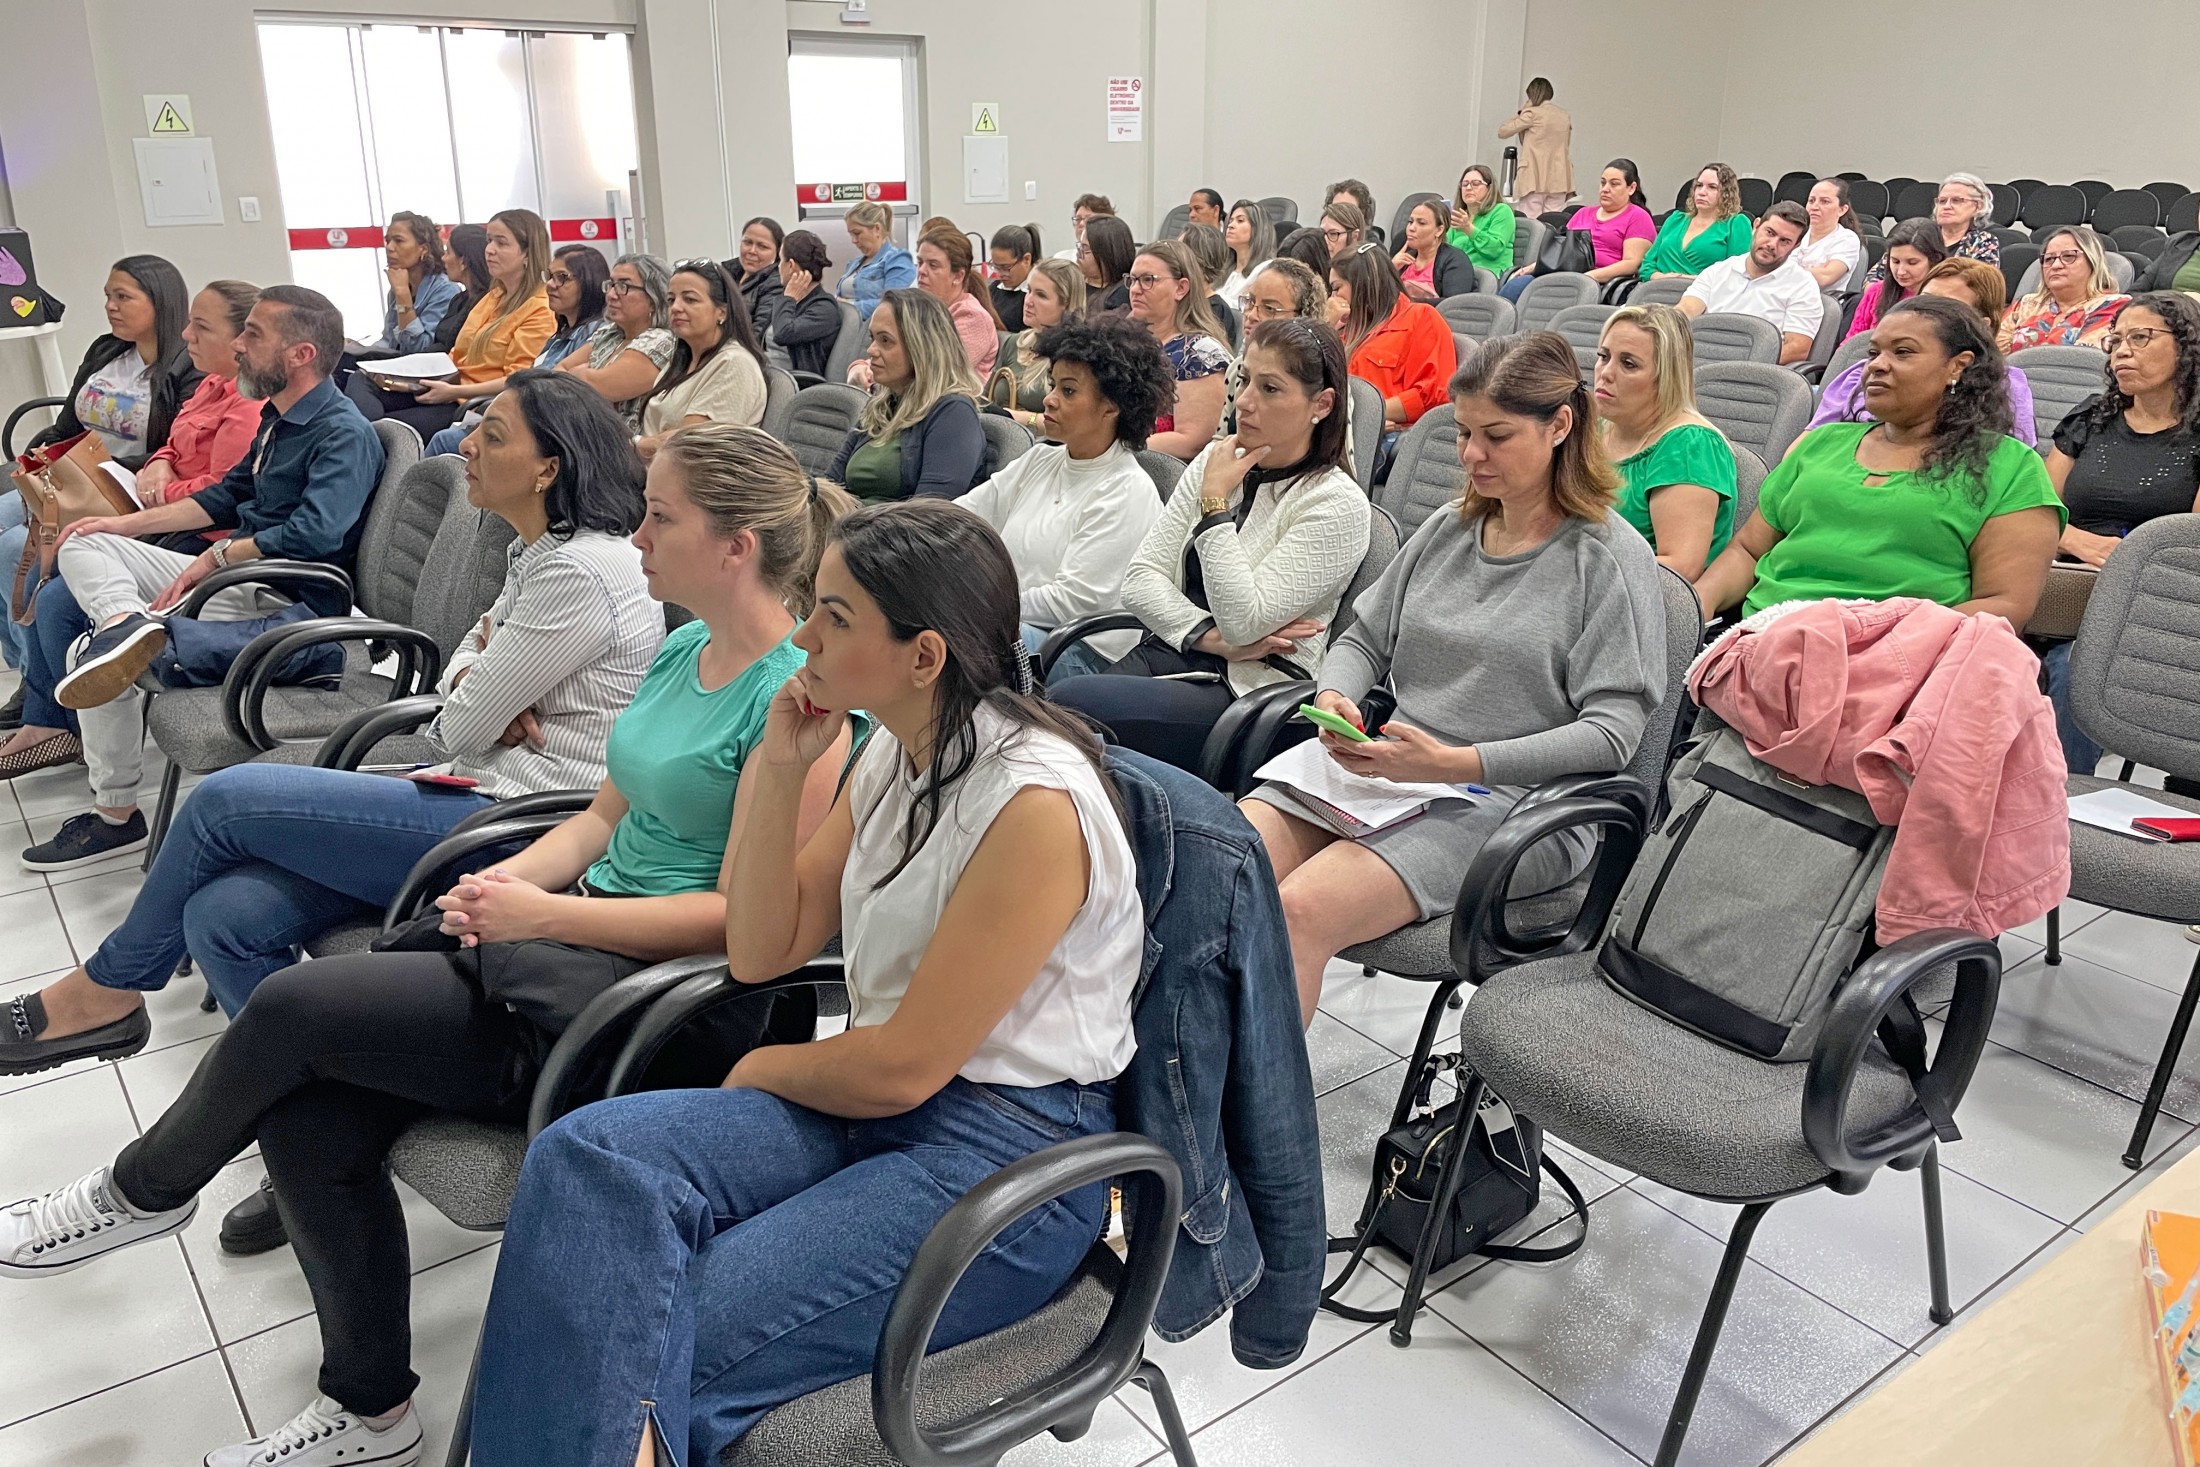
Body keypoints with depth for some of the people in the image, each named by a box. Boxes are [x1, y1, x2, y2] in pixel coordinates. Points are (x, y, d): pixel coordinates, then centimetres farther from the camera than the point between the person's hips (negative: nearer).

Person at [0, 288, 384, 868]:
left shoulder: (345, 434, -16)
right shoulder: (278, 417, 14)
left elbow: (314, 534, -29)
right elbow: (228, 496, 25)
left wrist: (216, 557, -19)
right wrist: (130, 523, 19)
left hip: (289, 601, -10)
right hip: (233, 574, 10)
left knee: (88, 653, -16)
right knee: (85, 545, 12)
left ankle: (116, 815, -7)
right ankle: (127, 622, -16)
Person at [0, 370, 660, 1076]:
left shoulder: (580, 571, -19)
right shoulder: (538, 549, 14)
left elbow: (461, 728, -14)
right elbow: (467, 654, 20)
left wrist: (474, 705, 9)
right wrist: (474, 683, -4)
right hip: (479, 787, 9)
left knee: (224, 799, -6)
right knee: (223, 917, -5)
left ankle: (106, 987, 19)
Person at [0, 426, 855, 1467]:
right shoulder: (684, 649, 11)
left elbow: (750, 915, -19)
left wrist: (543, 914, -19)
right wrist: (510, 879, -2)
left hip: (647, 990, -8)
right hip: (569, 928, 8)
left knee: (293, 1003, -10)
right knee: (306, 1116, -6)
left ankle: (144, 1191, 22)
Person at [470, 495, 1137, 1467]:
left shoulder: (1036, 803, -21)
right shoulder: (894, 753, 6)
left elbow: (906, 1065, -17)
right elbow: (759, 953, 8)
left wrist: (764, 1069, 2)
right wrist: (779, 767, -2)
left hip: (1009, 1157, -7)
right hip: (875, 1100, 8)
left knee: (671, 1344, -21)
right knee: (588, 1158, -17)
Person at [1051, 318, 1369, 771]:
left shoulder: (1338, 504, -6)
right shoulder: (1215, 461, 12)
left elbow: (1242, 621, -16)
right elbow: (1140, 581, 6)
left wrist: (1214, 501, -10)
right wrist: (1213, 638, -10)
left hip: (1247, 688, -6)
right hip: (1166, 653, 6)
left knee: (1070, 703, -28)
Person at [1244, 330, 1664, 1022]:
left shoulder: (1611, 557, -2)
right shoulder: (1447, 530, 16)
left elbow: (1613, 730, -11)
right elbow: (1364, 639, 23)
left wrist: (1456, 763, -22)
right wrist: (1334, 697, -3)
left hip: (1513, 799, -6)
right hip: (1378, 769, 6)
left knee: (1299, 912, -30)